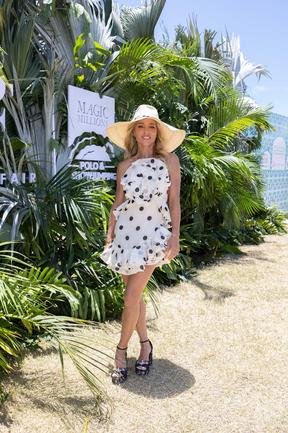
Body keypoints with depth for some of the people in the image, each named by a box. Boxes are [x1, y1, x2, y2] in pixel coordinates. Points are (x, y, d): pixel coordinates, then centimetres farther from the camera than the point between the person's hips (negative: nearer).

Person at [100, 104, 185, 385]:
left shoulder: (169, 160, 1)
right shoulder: (124, 166, 8)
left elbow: (174, 201, 0)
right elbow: (118, 203, 10)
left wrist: (175, 236, -7)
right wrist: (109, 237, 7)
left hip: (154, 234, -3)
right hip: (125, 232, 3)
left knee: (131, 297, -7)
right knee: (134, 294, 10)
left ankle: (121, 350, 12)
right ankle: (145, 343, 28)